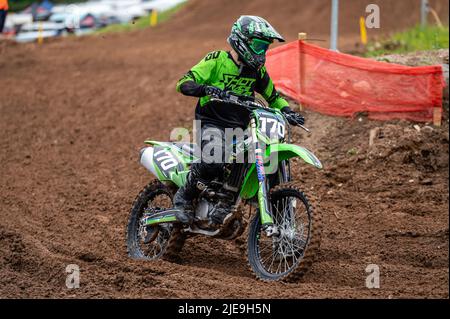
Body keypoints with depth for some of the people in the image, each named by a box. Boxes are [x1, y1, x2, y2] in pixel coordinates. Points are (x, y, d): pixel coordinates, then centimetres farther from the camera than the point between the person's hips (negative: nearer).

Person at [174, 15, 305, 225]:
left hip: (241, 127, 6)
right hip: (213, 123, -6)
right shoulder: (217, 60, -5)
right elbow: (184, 83, -13)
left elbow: (273, 96, 25)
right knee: (213, 162, -36)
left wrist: (288, 111, 5)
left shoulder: (257, 70, 12)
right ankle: (183, 198, -10)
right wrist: (207, 88, -32)